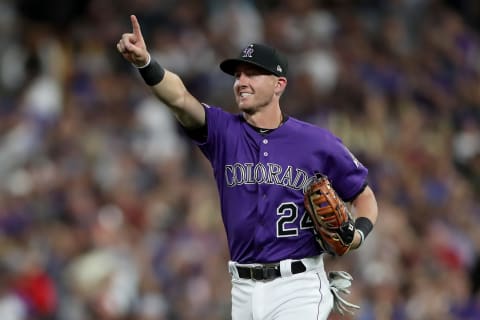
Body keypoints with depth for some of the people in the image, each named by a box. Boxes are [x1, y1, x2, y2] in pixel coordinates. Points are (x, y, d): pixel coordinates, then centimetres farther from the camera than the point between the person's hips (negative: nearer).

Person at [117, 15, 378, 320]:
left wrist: (359, 232, -12)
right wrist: (145, 63, -34)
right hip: (244, 291, 4)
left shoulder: (318, 142, -1)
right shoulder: (224, 131, 4)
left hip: (298, 287, -4)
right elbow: (180, 98, -15)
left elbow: (364, 195, 10)